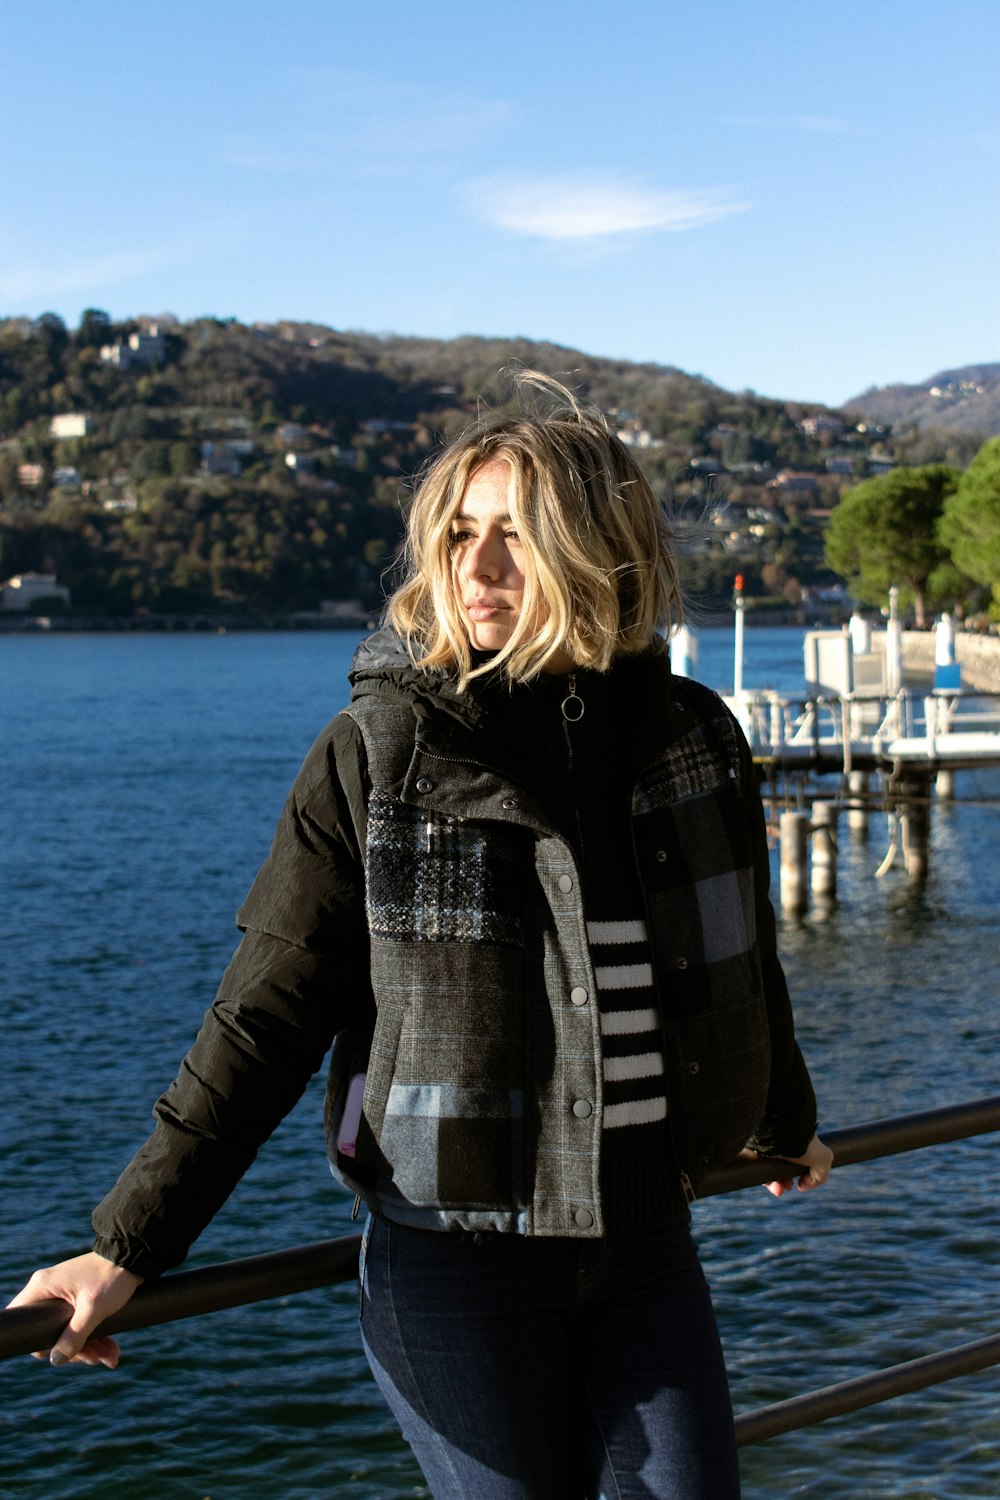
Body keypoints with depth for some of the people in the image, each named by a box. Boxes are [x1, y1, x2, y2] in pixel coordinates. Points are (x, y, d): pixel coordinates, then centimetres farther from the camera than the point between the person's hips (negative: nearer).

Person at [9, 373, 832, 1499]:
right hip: (455, 1264, -3)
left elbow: (743, 962, 18)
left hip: (645, 1246, 4)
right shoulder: (375, 755, -10)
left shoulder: (691, 738, 0)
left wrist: (787, 1124, 33)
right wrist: (126, 1245, -11)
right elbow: (263, 1022, -8)